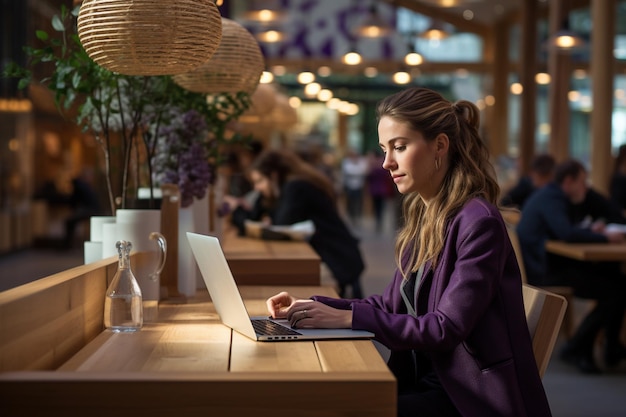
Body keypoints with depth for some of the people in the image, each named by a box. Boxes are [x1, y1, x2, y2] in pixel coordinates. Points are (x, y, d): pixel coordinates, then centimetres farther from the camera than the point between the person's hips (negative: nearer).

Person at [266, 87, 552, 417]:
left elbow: (445, 328, -21)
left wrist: (347, 318, -25)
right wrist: (313, 305, -2)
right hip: (425, 380, 7)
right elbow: (390, 304, 11)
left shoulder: (478, 222, -17)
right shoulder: (422, 217, 8)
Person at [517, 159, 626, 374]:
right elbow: (567, 233, -30)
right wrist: (605, 237, -20)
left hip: (552, 264, 11)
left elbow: (568, 230, 26)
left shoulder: (551, 196, 18)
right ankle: (576, 349, -10)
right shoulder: (550, 199, -15)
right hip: (544, 272, -11)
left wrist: (590, 228, 7)